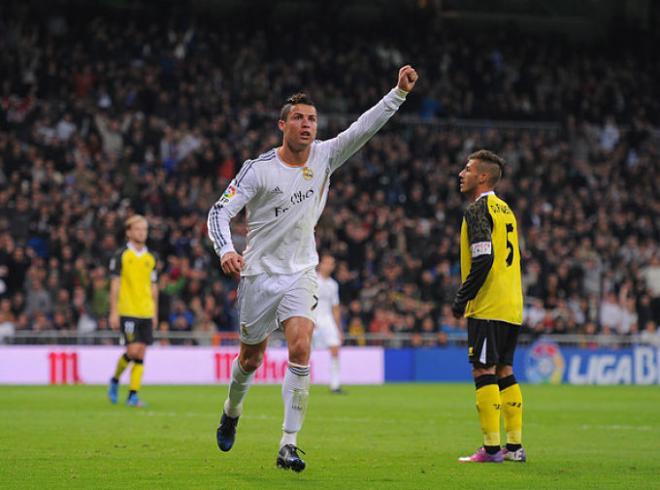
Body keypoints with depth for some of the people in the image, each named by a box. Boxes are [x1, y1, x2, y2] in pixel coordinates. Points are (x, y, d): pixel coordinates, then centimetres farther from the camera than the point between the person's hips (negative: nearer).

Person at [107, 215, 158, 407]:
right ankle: (115, 380, 13)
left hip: (146, 312, 4)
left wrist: (155, 313, 13)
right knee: (133, 350, -13)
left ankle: (133, 395, 3)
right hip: (127, 311, -4)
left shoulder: (150, 258, 13)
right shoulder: (121, 255, -1)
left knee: (141, 354, 0)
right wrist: (113, 312, -8)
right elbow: (115, 284, -3)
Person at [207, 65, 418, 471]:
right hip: (259, 274, -1)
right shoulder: (259, 169, -10)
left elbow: (365, 127, -8)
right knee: (251, 357, 11)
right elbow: (220, 211, -12)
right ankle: (232, 412, 44)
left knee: (301, 350, -19)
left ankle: (289, 445, -17)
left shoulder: (325, 156, -1)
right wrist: (225, 250, -31)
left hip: (300, 274, 1)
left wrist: (400, 92, -20)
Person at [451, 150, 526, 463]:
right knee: (504, 372, 13)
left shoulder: (478, 209, -10)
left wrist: (461, 299, -13)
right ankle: (515, 446, 13)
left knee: (484, 372, -7)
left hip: (488, 307, -9)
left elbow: (483, 260, -20)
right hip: (512, 307, 9)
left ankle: (491, 448, -10)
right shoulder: (505, 209, 17)